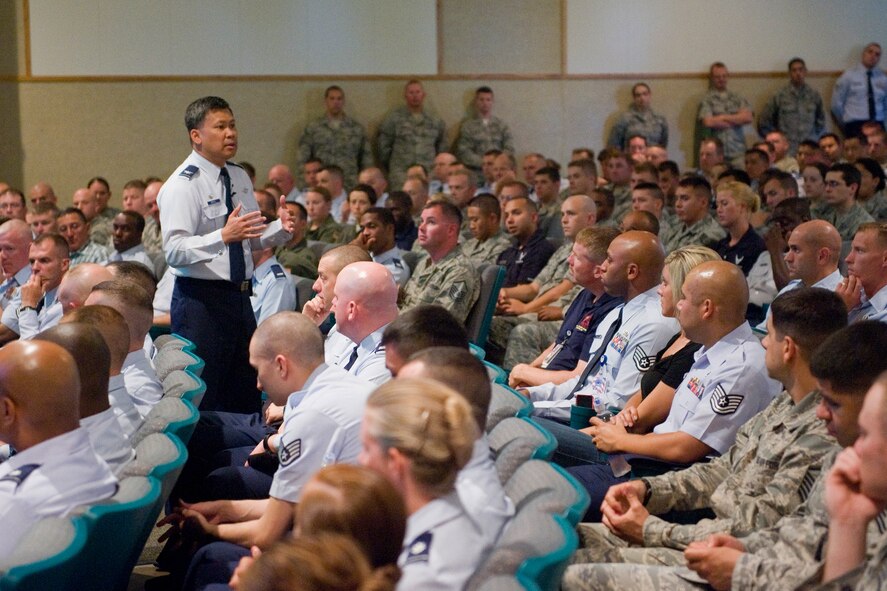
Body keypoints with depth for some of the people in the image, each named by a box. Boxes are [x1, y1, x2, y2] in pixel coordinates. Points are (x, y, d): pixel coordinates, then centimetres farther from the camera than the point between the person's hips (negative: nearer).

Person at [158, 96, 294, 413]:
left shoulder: (240, 178, 11)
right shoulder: (182, 185, -12)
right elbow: (174, 251, -22)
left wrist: (281, 228, -2)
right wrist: (223, 236, -35)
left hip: (240, 297, 8)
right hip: (201, 300, -8)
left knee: (246, 398, 14)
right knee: (201, 400, -4)